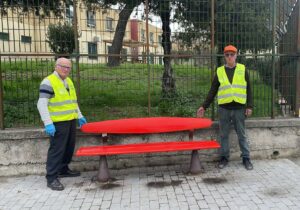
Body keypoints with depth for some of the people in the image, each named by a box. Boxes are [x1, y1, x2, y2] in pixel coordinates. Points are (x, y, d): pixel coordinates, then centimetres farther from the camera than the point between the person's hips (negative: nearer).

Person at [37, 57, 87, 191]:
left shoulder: (68, 81, 16)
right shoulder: (48, 82, -11)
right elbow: (42, 104, -16)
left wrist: (79, 116, 20)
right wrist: (48, 123, -21)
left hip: (71, 121, 9)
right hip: (58, 123, -8)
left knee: (69, 147, 17)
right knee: (56, 149, -4)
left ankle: (63, 170, 33)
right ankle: (51, 178, 5)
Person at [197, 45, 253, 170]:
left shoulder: (243, 69, 5)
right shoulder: (219, 71, 6)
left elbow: (248, 89, 5)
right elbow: (213, 91, 8)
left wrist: (249, 106, -3)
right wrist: (204, 106, 3)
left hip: (239, 108, -1)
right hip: (224, 108, 1)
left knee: (241, 135, 7)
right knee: (224, 135, 8)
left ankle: (246, 158, 19)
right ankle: (224, 157, 19)